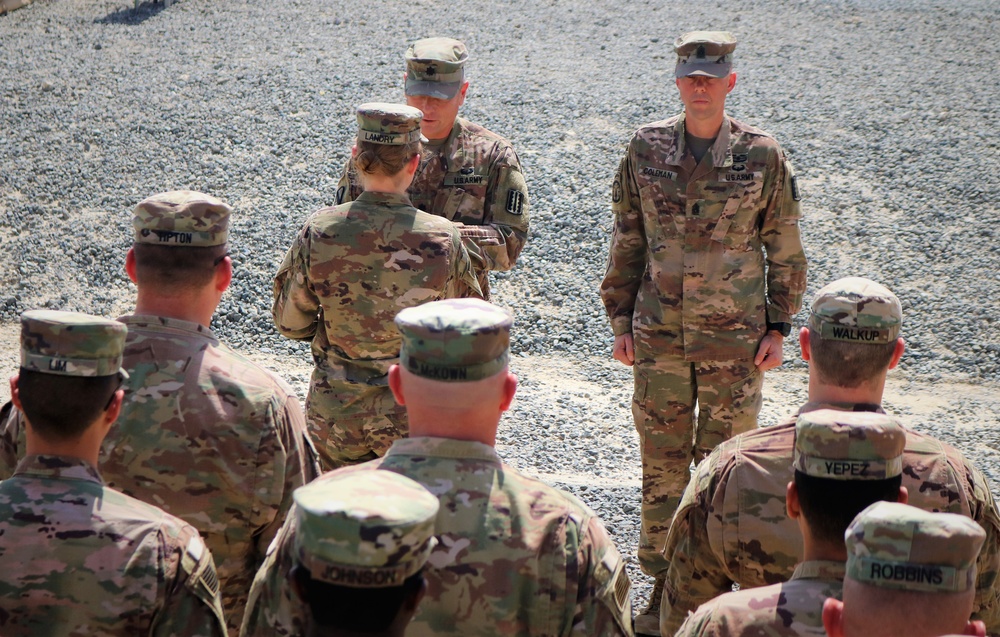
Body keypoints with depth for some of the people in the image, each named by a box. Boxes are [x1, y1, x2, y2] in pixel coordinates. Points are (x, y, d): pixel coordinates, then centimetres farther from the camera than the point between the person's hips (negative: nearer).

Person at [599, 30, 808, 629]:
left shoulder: (762, 156, -5)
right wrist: (621, 319, 6)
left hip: (735, 336, -2)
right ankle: (664, 585, 19)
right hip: (660, 333, 2)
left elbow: (784, 248, 2)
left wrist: (778, 328, -1)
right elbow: (628, 239, 8)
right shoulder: (646, 148, 0)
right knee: (662, 461, 7)